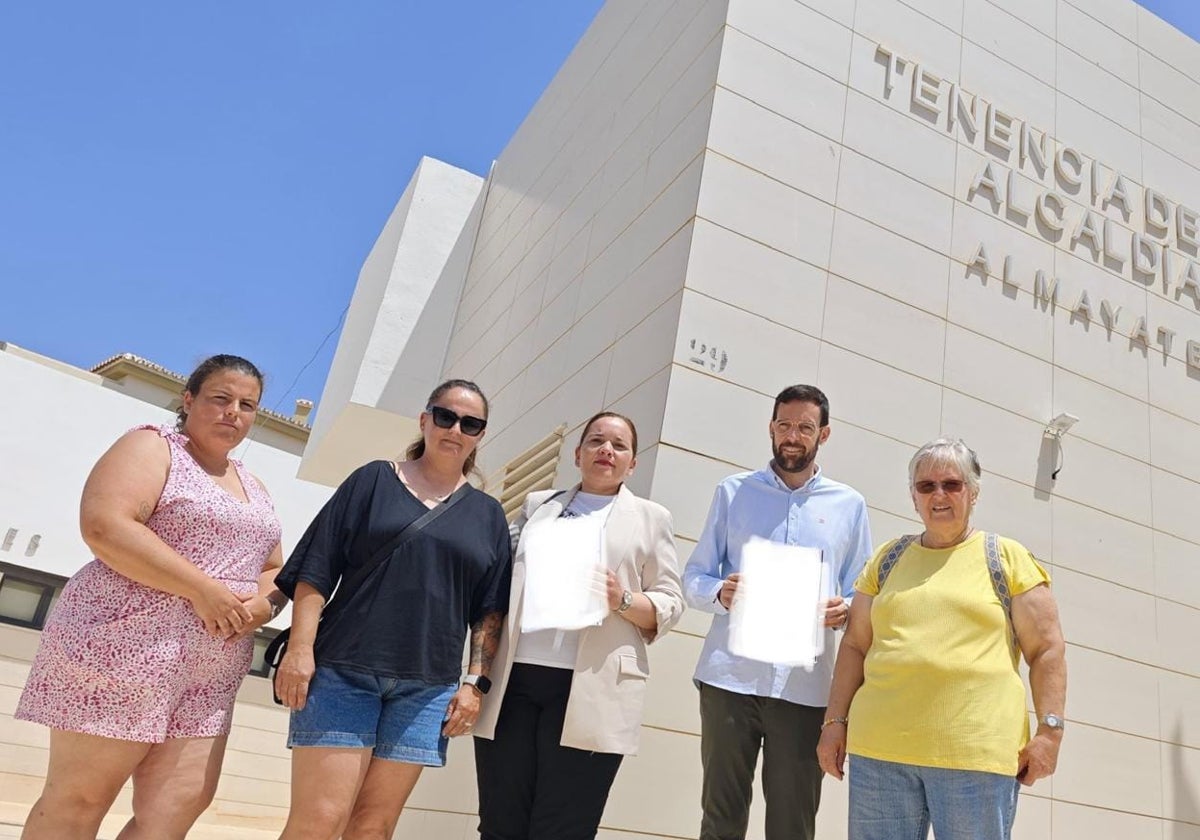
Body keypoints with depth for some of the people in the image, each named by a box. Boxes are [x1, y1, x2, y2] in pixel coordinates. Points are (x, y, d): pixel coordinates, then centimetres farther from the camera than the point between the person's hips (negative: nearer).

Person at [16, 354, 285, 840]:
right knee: (79, 800, 1)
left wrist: (262, 604, -4)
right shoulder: (152, 448, -1)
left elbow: (275, 571, 20)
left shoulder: (254, 489, 19)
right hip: (123, 644, -6)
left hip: (211, 674, 7)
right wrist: (201, 589, -19)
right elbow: (104, 527, -17)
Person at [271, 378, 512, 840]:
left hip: (428, 686, 2)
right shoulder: (374, 480, 6)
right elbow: (315, 570, 1)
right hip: (343, 671, -2)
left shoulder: (488, 514, 12)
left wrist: (474, 682, 0)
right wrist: (300, 648, -9)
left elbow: (490, 611, 9)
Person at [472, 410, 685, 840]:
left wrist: (624, 600, -13)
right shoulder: (537, 505, 19)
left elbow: (669, 604, 8)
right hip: (512, 682, 2)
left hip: (590, 692, -2)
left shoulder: (650, 518, 12)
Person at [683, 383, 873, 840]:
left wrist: (845, 610, -12)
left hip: (805, 685, 1)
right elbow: (694, 577, 7)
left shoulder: (849, 505, 10)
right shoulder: (733, 491, 8)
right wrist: (719, 593, -15)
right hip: (729, 676, 0)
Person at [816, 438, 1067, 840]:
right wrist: (836, 720, 6)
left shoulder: (1008, 557, 7)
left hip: (976, 754, -3)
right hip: (879, 748, 3)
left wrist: (1049, 729, -5)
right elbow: (855, 646, 13)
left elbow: (1047, 650, 4)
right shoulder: (889, 558, 14)